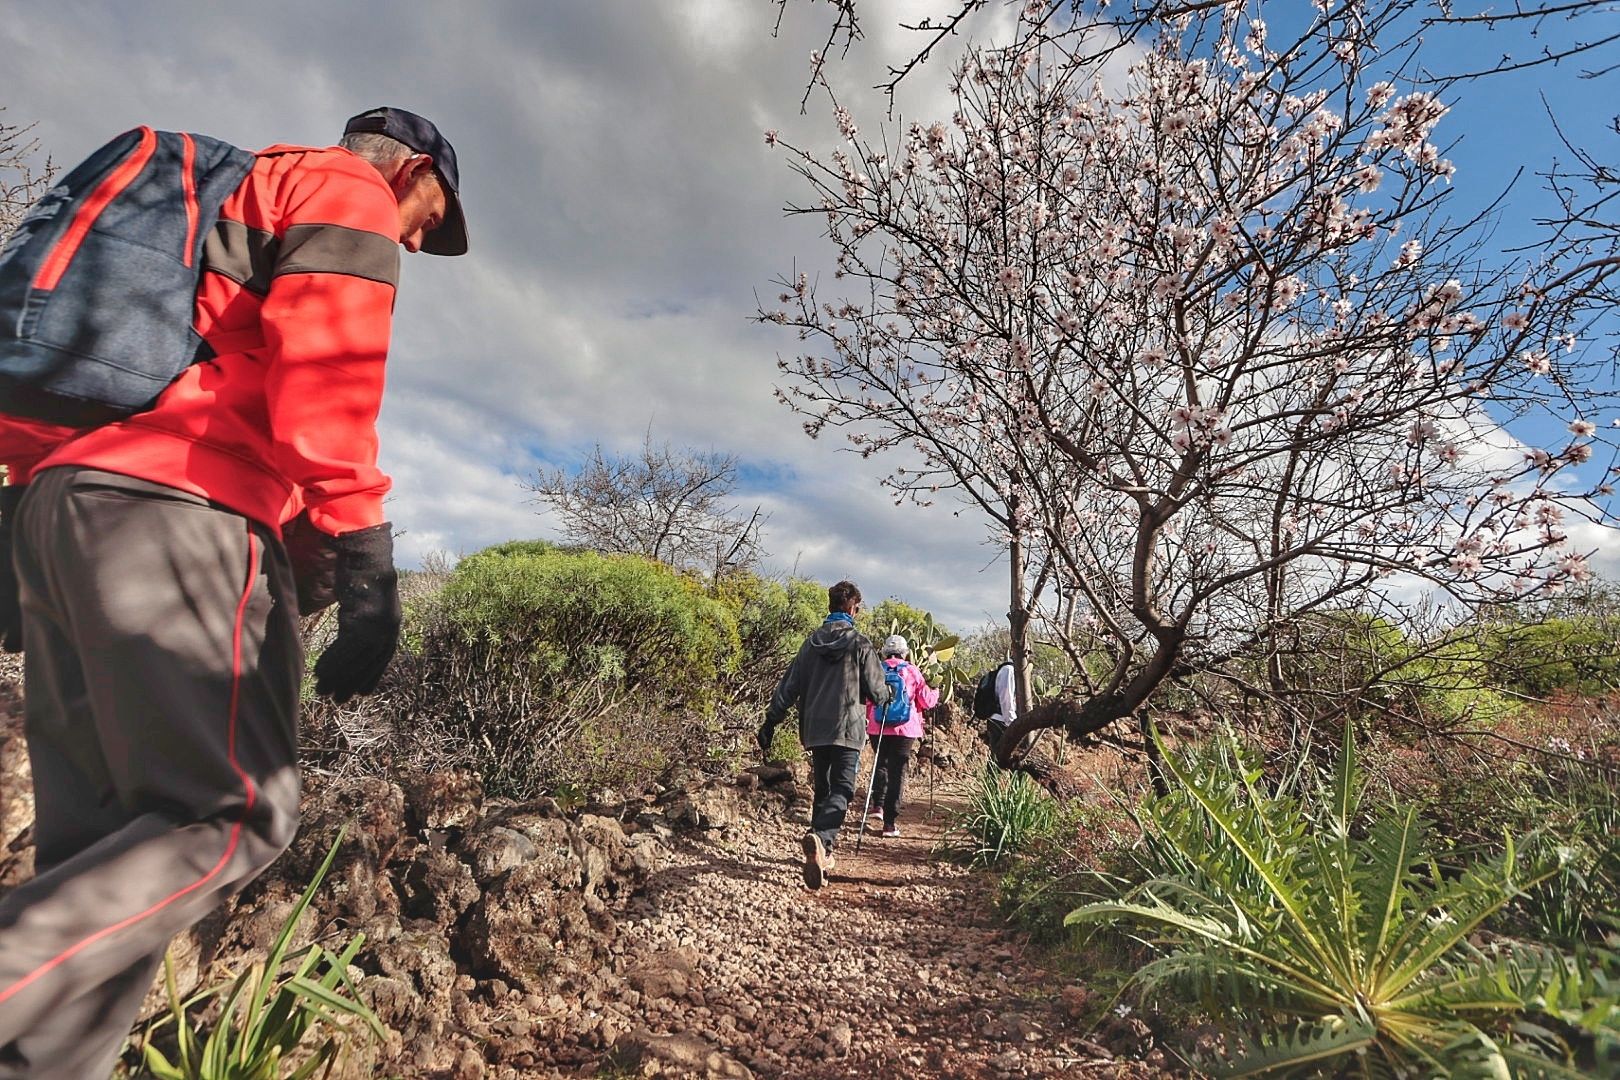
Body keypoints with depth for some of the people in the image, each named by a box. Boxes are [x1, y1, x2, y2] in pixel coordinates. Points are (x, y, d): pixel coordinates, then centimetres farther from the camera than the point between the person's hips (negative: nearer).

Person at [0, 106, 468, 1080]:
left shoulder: (219, 206, 34)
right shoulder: (347, 189, 7)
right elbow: (324, 373, -13)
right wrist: (364, 561, -19)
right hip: (179, 509, -9)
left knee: (101, 840, 7)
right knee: (237, 814, -9)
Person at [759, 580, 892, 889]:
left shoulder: (811, 642, 6)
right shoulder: (860, 644, -6)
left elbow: (788, 686, 5)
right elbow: (876, 691, -3)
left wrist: (771, 722, 10)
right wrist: (888, 693, 21)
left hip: (815, 730, 5)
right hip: (847, 730, -5)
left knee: (822, 790, 18)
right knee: (842, 791, -5)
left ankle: (822, 852, 22)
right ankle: (820, 837, -30)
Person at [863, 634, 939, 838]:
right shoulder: (912, 671, 0)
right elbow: (926, 700, 1)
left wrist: (866, 720, 19)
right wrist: (936, 693, 22)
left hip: (877, 728, 2)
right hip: (905, 729, -2)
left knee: (880, 764, 24)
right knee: (897, 773, 3)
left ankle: (878, 805, 12)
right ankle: (890, 823, 2)